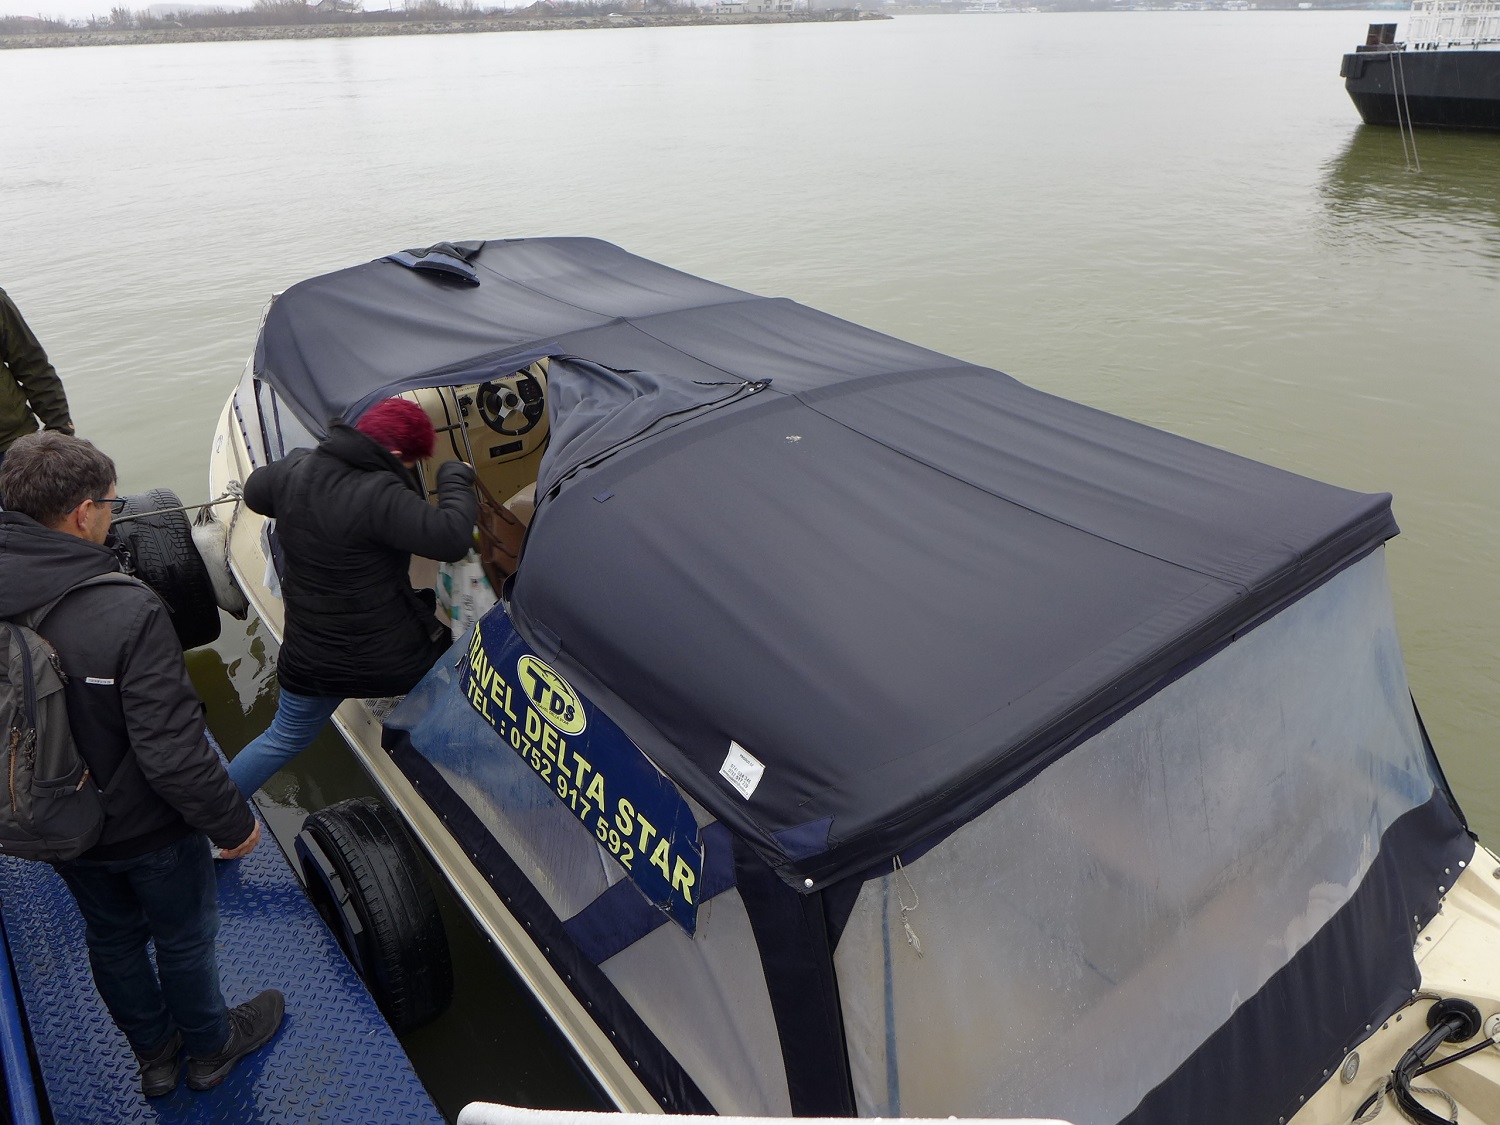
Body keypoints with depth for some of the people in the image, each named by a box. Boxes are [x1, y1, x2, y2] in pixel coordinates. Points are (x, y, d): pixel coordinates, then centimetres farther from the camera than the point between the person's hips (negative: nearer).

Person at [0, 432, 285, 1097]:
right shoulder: (127, 613, -35)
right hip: (143, 834, -6)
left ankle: (154, 1053, 51)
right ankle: (210, 1047, 46)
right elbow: (172, 752, -32)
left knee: (111, 936, 27)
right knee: (184, 938, 21)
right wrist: (232, 822, -17)